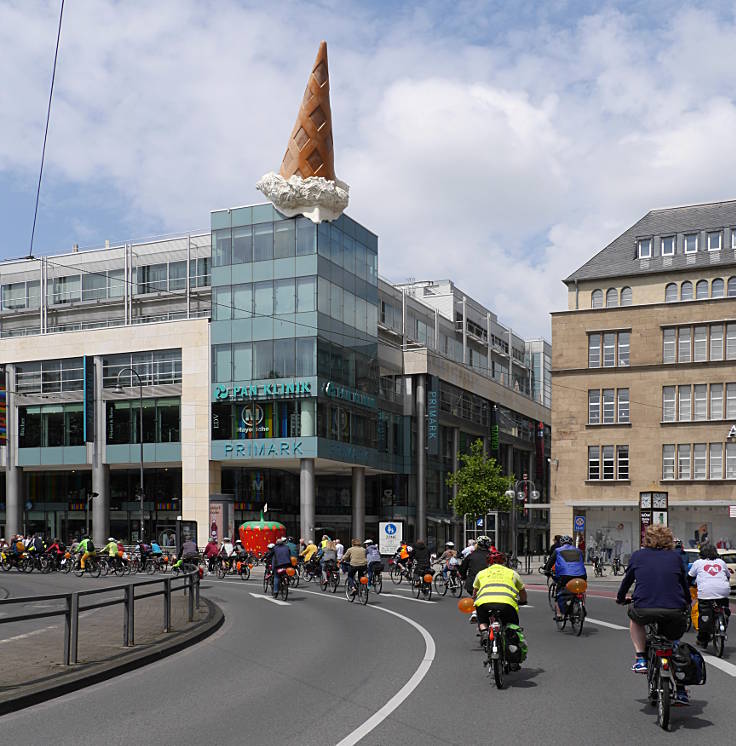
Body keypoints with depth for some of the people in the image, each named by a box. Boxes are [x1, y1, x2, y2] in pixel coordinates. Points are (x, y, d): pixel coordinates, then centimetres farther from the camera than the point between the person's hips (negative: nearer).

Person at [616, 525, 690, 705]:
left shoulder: (638, 556, 15)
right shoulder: (675, 557, 17)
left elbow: (627, 580, 25)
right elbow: (684, 584, 28)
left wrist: (620, 598, 44)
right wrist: (687, 603, 47)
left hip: (645, 609, -1)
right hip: (675, 612, 2)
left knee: (634, 617, 33)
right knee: (674, 644, 27)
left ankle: (640, 659, 17)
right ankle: (680, 691, 22)